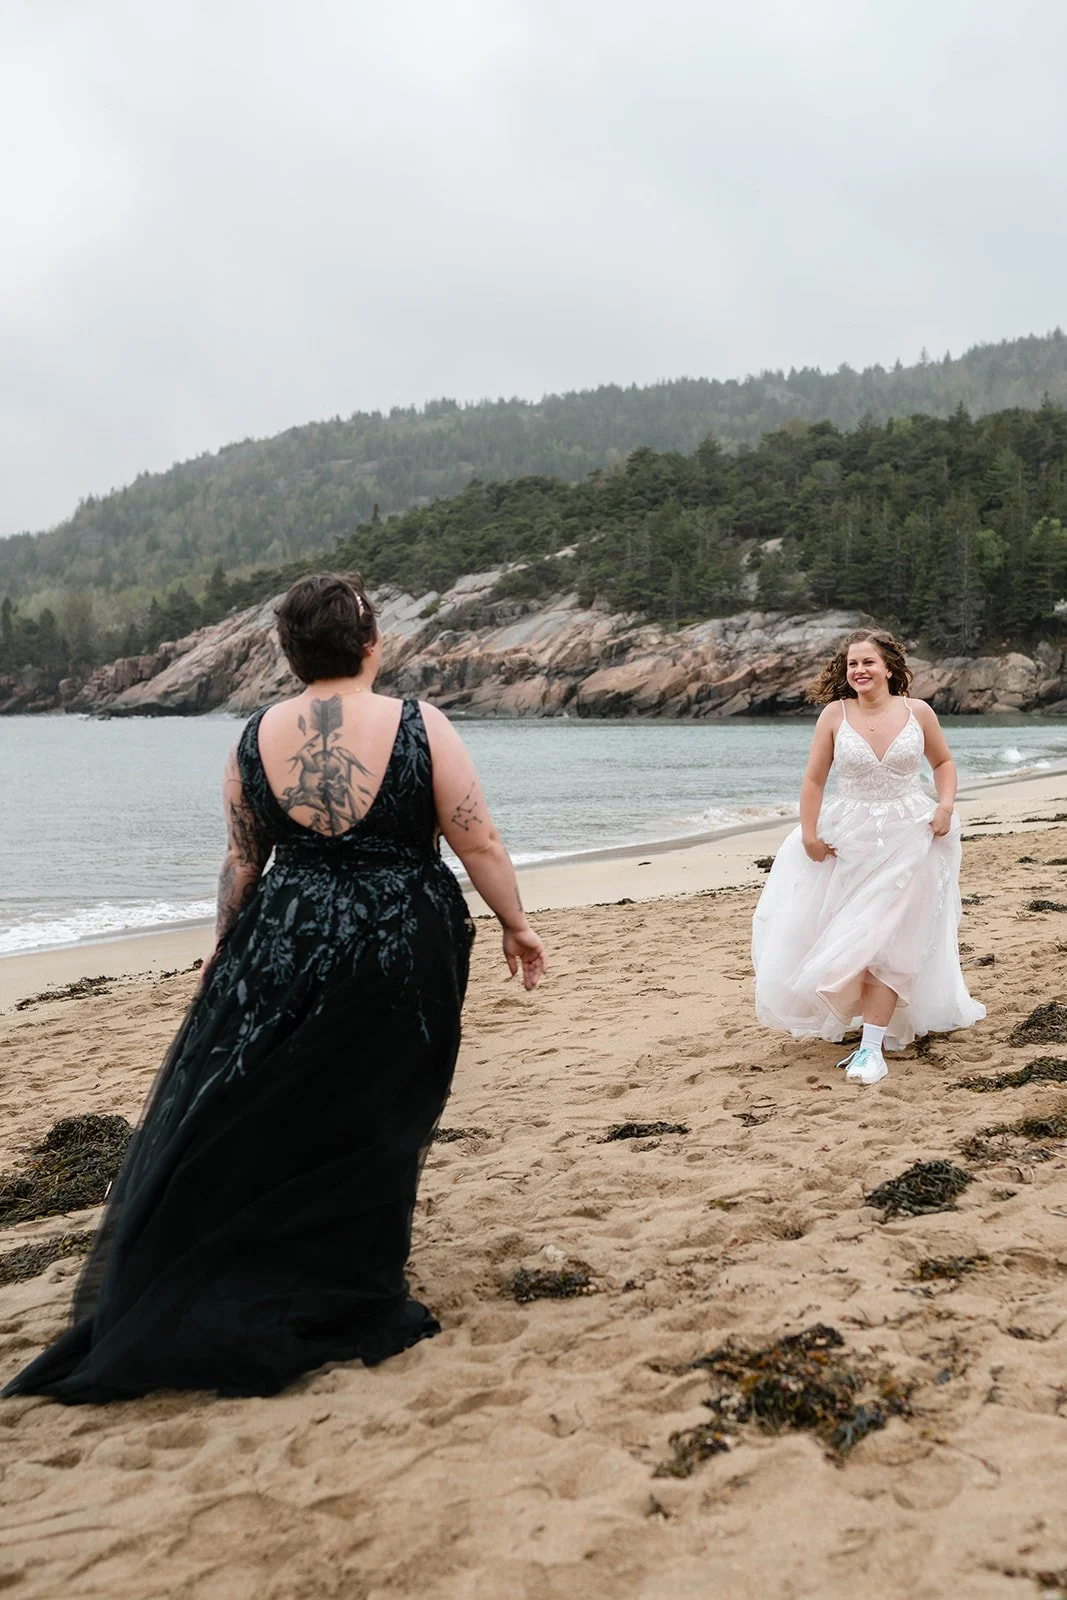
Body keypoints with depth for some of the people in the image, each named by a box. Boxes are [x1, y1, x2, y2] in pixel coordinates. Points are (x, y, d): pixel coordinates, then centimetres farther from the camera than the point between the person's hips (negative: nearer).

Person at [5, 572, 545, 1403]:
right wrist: (517, 926, 6)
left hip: (282, 950, 3)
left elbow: (241, 862, 8)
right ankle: (351, 1302, 23)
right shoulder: (420, 728, -10)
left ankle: (157, 1304, 26)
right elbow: (480, 844, -8)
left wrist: (225, 946, 21)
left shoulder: (257, 738, -1)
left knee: (239, 1122, 16)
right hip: (401, 955, -2)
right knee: (370, 1130, 11)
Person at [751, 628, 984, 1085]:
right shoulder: (835, 714, -4)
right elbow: (814, 779, -1)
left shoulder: (918, 712, -2)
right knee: (850, 936, 6)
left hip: (907, 839, -1)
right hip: (849, 838, 1)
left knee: (885, 939, -4)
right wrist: (809, 835, -7)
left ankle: (872, 1046, -2)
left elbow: (943, 762, 14)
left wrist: (946, 806, -2)